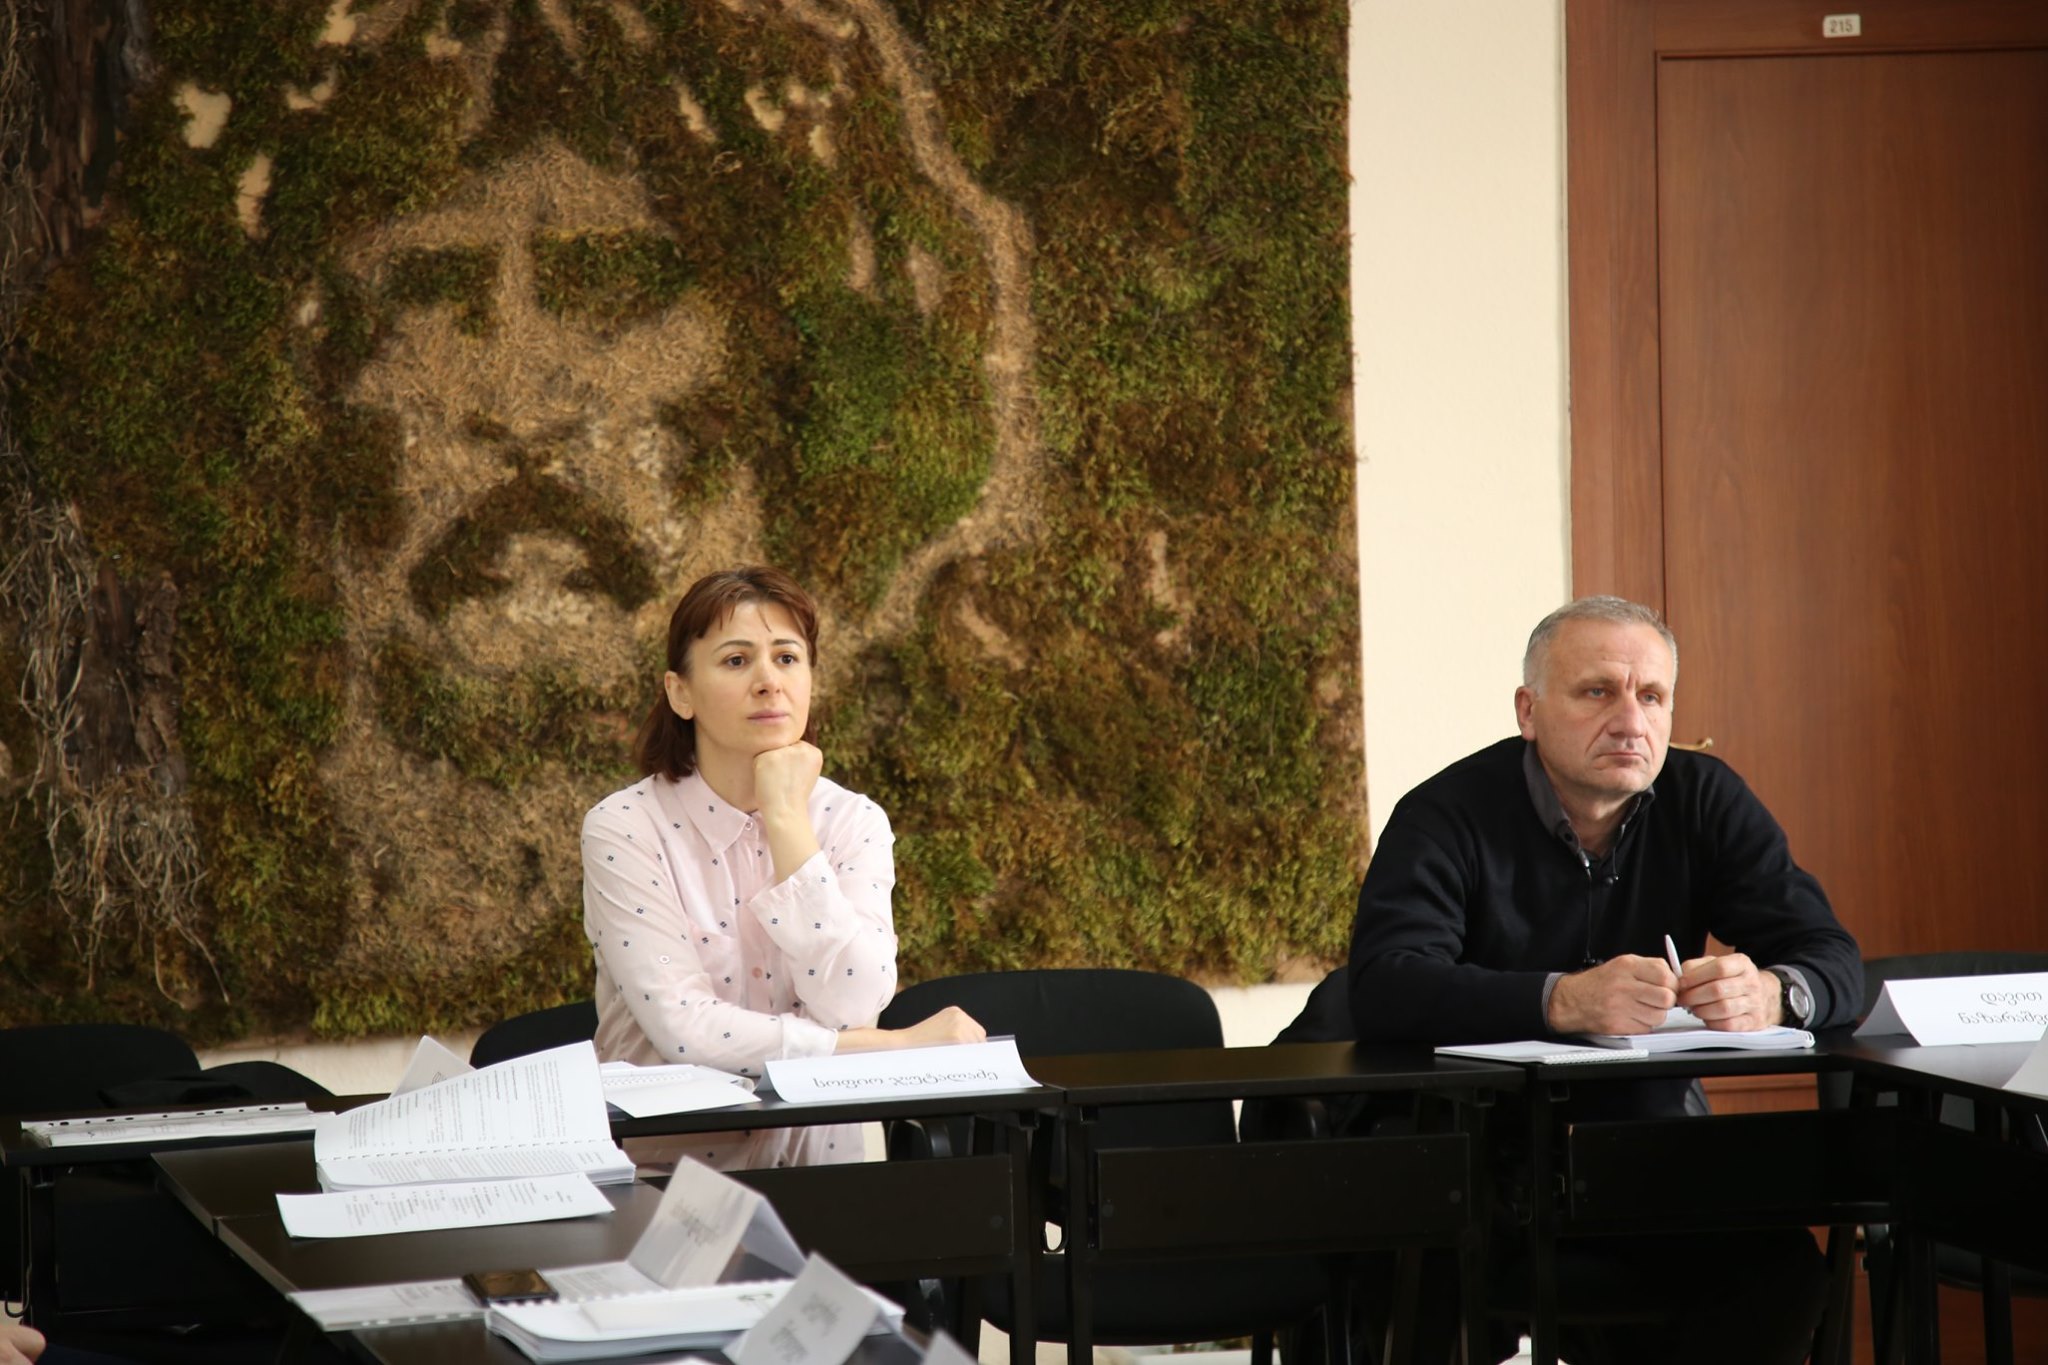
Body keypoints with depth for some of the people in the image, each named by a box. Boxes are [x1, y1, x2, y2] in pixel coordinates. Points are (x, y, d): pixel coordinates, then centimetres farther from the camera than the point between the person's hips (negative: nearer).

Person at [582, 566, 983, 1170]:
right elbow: (687, 1030, -17)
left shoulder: (853, 821, 2)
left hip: (817, 1162, 2)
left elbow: (850, 1010, -13)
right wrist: (898, 1046, -16)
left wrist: (786, 821, -13)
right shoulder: (623, 829, -7)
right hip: (661, 1168, -2)